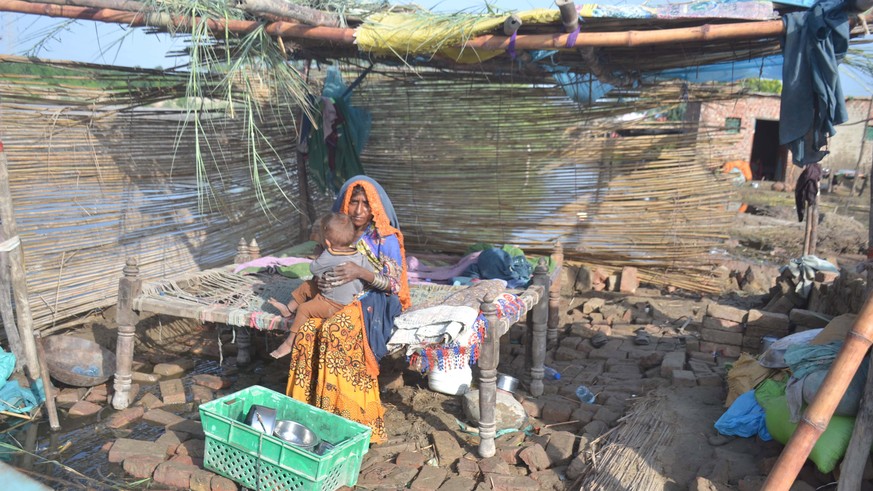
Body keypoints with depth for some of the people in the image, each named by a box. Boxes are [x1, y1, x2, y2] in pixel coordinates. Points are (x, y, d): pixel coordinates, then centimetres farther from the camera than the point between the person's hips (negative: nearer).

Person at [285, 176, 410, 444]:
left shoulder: (386, 239, -4)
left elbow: (394, 285, -10)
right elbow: (322, 270, 17)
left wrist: (361, 273, -26)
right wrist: (320, 280, -9)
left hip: (373, 302, -4)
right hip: (337, 299, 5)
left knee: (334, 329, -35)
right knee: (308, 329, -28)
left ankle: (344, 406, -24)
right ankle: (306, 400, -19)